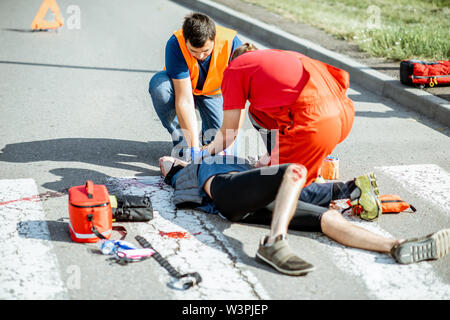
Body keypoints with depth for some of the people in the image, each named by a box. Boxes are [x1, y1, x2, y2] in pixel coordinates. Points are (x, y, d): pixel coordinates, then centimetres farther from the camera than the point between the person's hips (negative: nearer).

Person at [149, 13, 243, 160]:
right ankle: (181, 138, -15)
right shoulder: (175, 45, -34)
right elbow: (184, 100, -37)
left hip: (213, 92, 0)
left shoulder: (231, 43, -31)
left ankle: (208, 134, 13)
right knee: (158, 85, -34)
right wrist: (194, 146, -42)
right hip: (181, 86, 0)